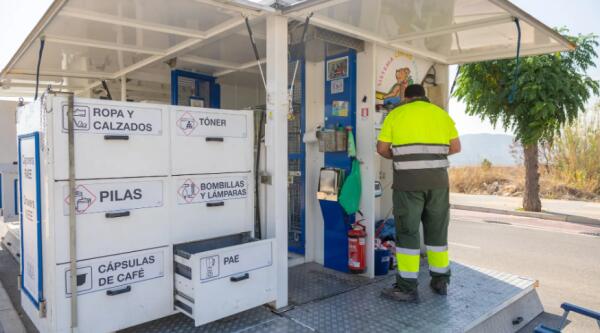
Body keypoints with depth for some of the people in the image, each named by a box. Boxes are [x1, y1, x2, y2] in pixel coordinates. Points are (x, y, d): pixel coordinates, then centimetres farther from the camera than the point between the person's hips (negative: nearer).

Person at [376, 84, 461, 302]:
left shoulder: (396, 114, 5)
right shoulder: (441, 113, 13)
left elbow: (382, 148, 2)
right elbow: (456, 147, 10)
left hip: (408, 180, -3)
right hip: (437, 179, 3)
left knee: (407, 231, 2)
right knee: (437, 230, 14)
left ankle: (407, 288, 5)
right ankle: (440, 282, 25)